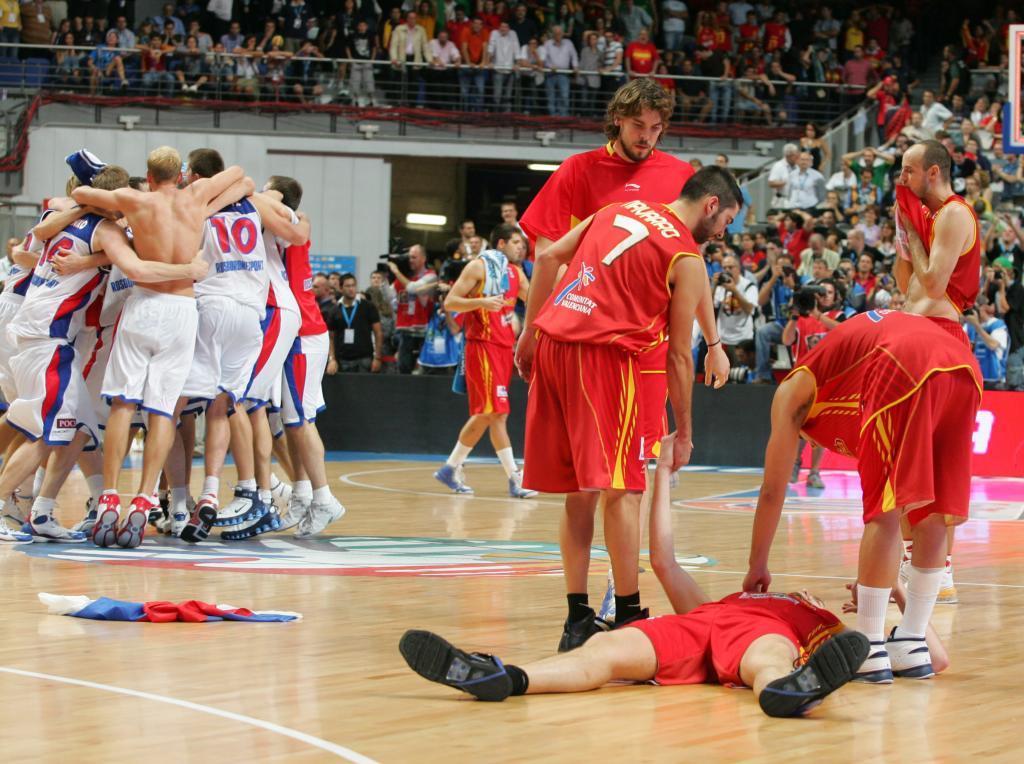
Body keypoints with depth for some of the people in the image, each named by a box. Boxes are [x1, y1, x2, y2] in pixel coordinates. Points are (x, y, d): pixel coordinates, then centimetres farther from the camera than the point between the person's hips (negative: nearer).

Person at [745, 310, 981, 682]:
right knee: (932, 519, 15)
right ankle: (912, 646, 22)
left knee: (885, 515, 2)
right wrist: (873, 576, 48)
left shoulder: (794, 389, 27)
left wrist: (757, 567, 36)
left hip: (906, 372, -6)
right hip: (965, 367, 6)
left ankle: (870, 651, 4)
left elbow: (773, 490, 25)